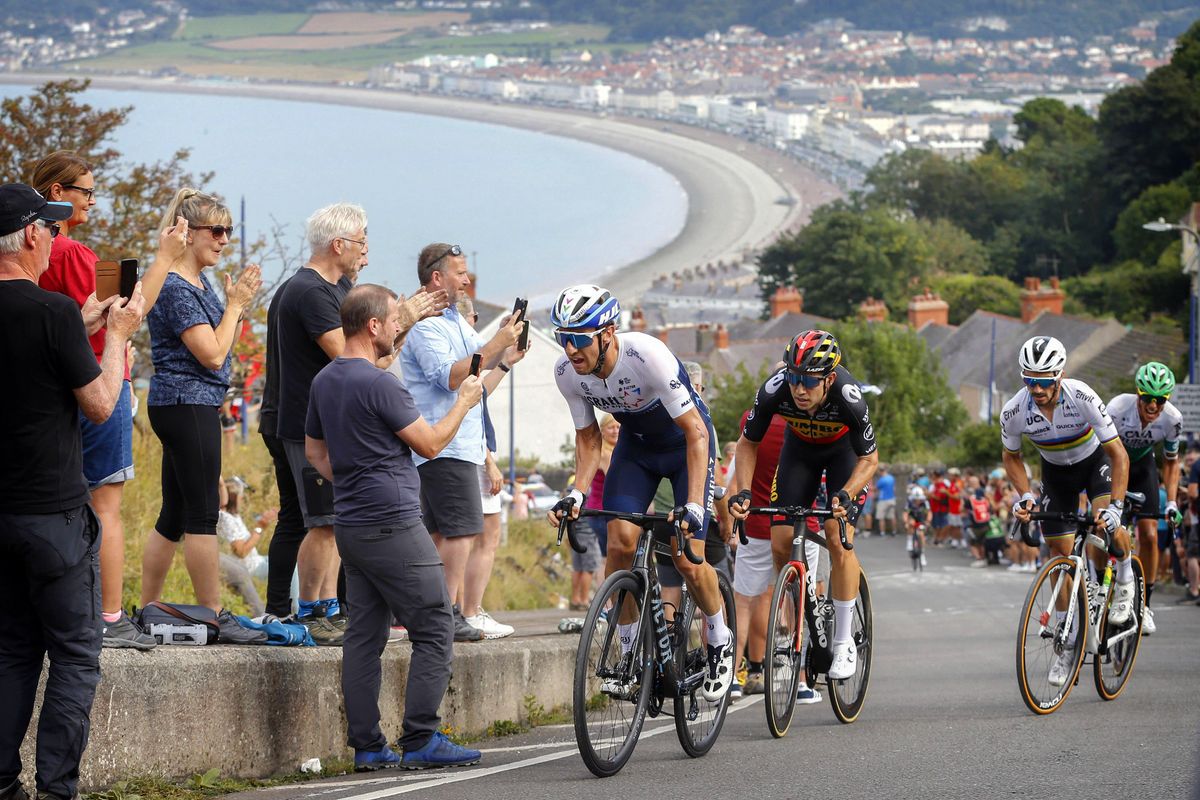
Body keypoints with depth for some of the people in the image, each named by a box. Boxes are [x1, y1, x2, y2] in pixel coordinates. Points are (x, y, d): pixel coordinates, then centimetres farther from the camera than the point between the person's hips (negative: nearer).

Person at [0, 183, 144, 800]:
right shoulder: (52, 311, -17)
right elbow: (100, 404, -9)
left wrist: (82, 327, 20)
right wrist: (117, 335, 4)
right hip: (53, 511, -6)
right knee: (75, 656, 2)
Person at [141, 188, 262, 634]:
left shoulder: (199, 283, 15)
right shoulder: (175, 288, -15)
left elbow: (223, 348, 23)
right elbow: (212, 354, -18)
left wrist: (239, 303, 11)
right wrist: (235, 304, -9)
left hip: (193, 406, 10)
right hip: (187, 404, -10)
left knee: (175, 515, 11)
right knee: (202, 514, -8)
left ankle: (148, 609, 15)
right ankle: (213, 615, -6)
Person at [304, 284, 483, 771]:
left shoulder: (324, 382, 11)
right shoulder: (378, 383, -16)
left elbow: (314, 451, 22)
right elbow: (430, 443, -10)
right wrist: (464, 401, 4)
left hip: (351, 525, 9)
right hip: (392, 525, -9)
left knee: (364, 635, 9)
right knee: (434, 631, -3)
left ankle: (366, 746, 7)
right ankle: (420, 741, -7)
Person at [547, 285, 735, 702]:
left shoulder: (647, 356, -37)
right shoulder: (567, 372, -21)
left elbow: (695, 432, -34)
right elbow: (589, 439, -5)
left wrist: (693, 505, -41)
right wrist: (576, 494, -22)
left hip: (686, 442, -4)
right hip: (636, 445, 4)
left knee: (686, 555, -13)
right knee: (620, 540, -17)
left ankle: (720, 643, 13)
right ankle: (630, 649, -1)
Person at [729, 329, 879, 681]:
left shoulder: (848, 397, -38)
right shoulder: (774, 390, -32)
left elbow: (869, 459, -23)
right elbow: (747, 443, -14)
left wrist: (846, 495, -39)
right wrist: (744, 492, -25)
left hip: (844, 450, -3)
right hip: (801, 447, 3)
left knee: (838, 539, -19)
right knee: (781, 543, -8)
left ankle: (843, 641, -7)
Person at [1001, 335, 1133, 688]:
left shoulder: (1082, 399, -35)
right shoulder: (1015, 412, -27)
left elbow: (1118, 454, -29)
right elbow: (1011, 457, -5)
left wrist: (1115, 506, -39)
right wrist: (1024, 496, -19)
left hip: (1095, 462, -3)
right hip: (1055, 471, 3)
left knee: (1106, 523, -30)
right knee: (1060, 553, -1)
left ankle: (1125, 576, 4)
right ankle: (1068, 642, 10)